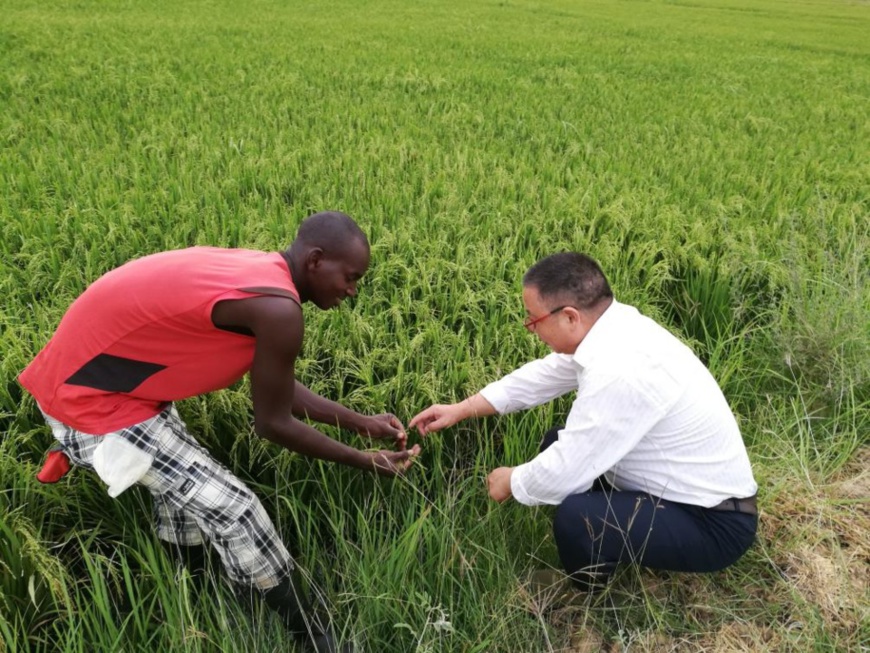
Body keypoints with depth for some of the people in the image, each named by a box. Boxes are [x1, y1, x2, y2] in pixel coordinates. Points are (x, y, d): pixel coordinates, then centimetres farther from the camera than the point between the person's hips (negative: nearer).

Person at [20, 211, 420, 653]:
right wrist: (363, 461, -3)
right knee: (231, 511, -6)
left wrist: (360, 423, 11)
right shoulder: (278, 308, -26)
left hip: (89, 371, 10)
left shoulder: (259, 271, 3)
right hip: (89, 398, -10)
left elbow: (278, 388, 10)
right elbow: (272, 423, -15)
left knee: (183, 489, 21)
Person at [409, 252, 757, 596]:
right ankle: (598, 564, 27)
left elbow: (564, 474, -28)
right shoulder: (614, 326, -7)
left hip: (712, 521, -9)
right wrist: (460, 410, 11)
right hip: (680, 487, 9)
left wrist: (512, 482, -5)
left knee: (575, 517, -29)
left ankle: (591, 595, 6)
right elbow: (543, 375, 8)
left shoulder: (619, 372, -34)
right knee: (559, 443, 11)